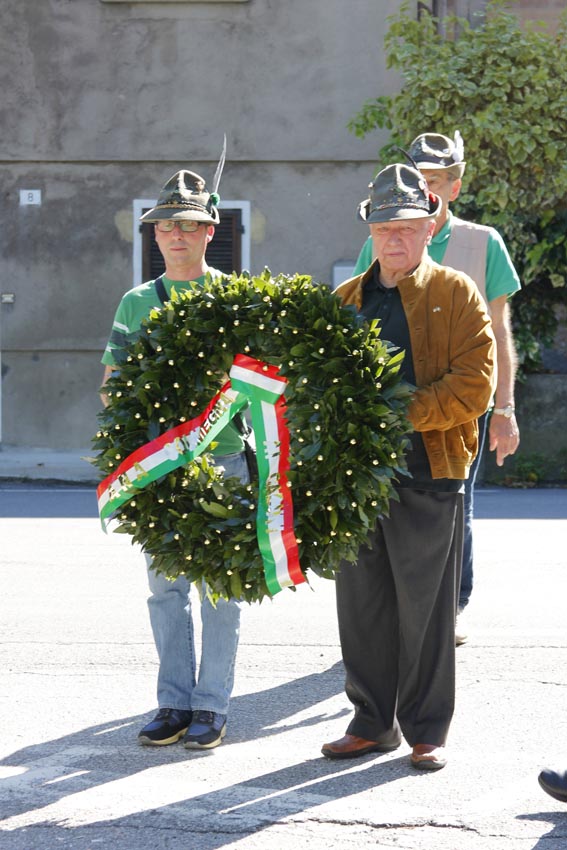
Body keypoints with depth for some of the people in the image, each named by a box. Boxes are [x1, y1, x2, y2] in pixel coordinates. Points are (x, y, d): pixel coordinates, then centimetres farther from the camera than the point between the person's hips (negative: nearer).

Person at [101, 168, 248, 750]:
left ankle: (211, 706, 6)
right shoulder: (138, 303, 9)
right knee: (165, 586, 6)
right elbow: (111, 385, 9)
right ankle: (174, 703, 13)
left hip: (223, 457, -3)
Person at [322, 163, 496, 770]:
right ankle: (373, 722, 21)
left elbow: (473, 387, -9)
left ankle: (427, 731, 11)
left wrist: (400, 414, -16)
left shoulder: (456, 295, 0)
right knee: (361, 608, 9)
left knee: (425, 611, 1)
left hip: (429, 475, -5)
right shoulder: (345, 299, 15)